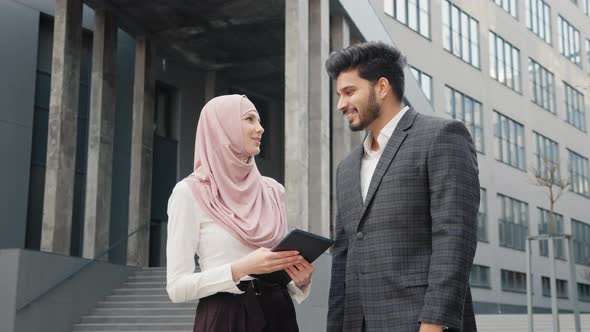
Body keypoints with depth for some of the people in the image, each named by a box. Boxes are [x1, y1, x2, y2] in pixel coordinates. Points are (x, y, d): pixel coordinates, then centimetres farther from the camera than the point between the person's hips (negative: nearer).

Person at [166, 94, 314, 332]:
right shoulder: (190, 192, -7)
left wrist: (301, 277, -6)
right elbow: (177, 286, -10)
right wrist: (241, 268, -21)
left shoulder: (273, 190, 7)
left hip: (277, 313, 5)